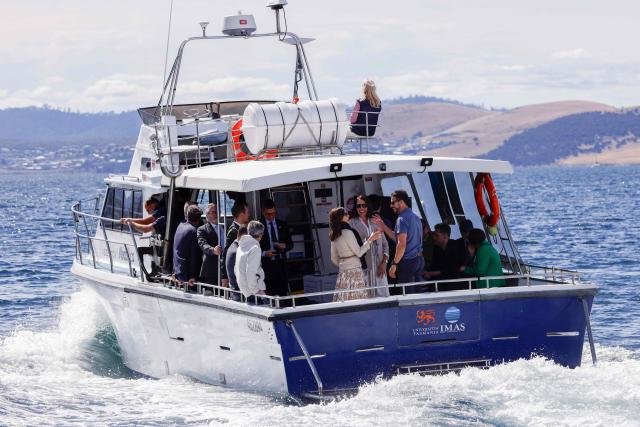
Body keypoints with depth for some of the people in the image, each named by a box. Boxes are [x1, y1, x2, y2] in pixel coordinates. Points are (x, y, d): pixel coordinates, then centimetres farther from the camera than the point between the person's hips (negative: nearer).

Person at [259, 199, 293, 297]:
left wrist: (285, 246, -6)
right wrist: (264, 253, -15)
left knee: (283, 291, -4)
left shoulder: (282, 225, 13)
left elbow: (290, 244, 16)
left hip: (281, 264, 3)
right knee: (270, 293, -10)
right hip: (267, 265, -3)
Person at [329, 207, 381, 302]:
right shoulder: (347, 232, -13)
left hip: (342, 271, 8)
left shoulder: (334, 236, 10)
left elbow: (334, 258, 17)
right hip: (354, 270, -8)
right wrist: (370, 240, -6)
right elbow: (359, 253, -11)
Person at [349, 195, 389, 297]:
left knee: (381, 294, 1)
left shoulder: (375, 222, 13)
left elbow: (385, 244, 13)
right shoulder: (352, 223, 1)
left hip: (378, 267, 4)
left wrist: (383, 263, 3)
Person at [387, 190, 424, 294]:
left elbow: (402, 244, -20)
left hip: (407, 262, -9)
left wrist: (394, 264, -19)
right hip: (419, 260, 9)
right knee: (418, 292, 9)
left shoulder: (402, 219, -12)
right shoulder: (416, 217, 17)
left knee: (408, 294, -5)